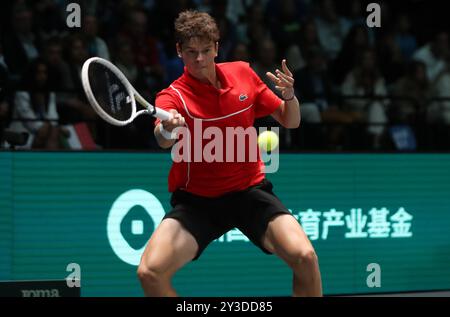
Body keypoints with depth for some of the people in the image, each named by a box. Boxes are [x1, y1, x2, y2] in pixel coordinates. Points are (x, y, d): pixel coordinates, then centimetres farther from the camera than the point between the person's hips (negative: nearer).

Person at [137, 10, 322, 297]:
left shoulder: (243, 73, 0)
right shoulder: (173, 96, -11)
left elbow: (290, 122, 9)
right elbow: (163, 140, -34)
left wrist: (290, 96, -14)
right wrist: (166, 131, -58)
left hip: (250, 189, 2)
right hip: (196, 199, -2)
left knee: (304, 257, -22)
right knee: (150, 272, -23)